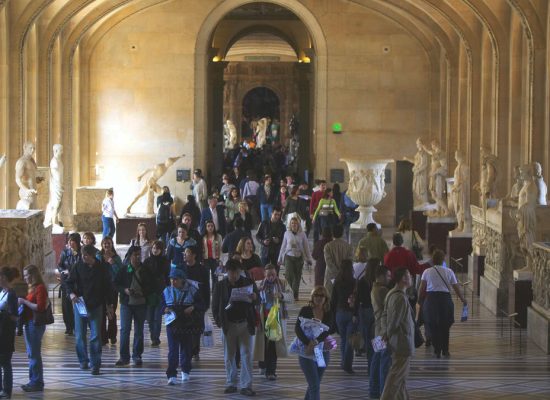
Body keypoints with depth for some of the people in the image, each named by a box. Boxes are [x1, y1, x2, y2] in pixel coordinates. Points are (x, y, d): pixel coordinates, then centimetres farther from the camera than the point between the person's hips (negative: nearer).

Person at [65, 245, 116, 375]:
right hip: (80, 306, 1)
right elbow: (69, 282, 5)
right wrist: (71, 293, -17)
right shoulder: (78, 266, -1)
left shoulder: (102, 268, -2)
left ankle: (95, 364, -2)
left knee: (96, 336, -5)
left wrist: (109, 306, 6)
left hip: (96, 306, -1)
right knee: (80, 336, 6)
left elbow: (108, 287, 6)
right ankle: (83, 361, 22)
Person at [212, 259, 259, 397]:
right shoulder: (220, 285, 1)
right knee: (229, 356, 7)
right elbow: (215, 305, 6)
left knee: (246, 355, -1)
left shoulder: (248, 283, 1)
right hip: (229, 325, 1)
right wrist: (219, 321, -4)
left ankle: (246, 386, 1)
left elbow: (257, 302, 6)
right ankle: (230, 384, 17)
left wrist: (254, 298, -17)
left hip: (245, 324, -1)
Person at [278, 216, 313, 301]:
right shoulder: (287, 233, 3)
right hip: (289, 257, 0)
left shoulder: (302, 234, 0)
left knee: (297, 277, 3)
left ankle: (295, 295, 15)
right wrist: (280, 259, 13)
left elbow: (306, 247, 6)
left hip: (299, 258, 0)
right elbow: (283, 246, 11)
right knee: (288, 275, -13)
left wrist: (309, 259, 5)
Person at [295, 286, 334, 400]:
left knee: (314, 384, 15)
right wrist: (308, 343, -30)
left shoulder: (328, 313, 3)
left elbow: (328, 330, -13)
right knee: (315, 385, -11)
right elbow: (297, 328, -15)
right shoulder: (306, 310, -4)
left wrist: (316, 341, -31)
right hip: (307, 352, -4)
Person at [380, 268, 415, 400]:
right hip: (403, 342, -10)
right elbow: (394, 322, -19)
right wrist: (388, 335, -3)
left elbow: (385, 315, 12)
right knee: (396, 375, -4)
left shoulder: (391, 294, 7)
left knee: (402, 375, 18)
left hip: (396, 343, 10)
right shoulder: (401, 298, -21)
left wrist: (387, 334, 7)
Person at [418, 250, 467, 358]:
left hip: (431, 299, -1)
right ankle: (445, 350, 19)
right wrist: (463, 299, 19)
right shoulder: (448, 272, 2)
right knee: (445, 327, 15)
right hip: (445, 299, 1)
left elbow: (421, 290, -2)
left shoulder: (427, 272, 1)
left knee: (433, 326, 9)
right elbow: (456, 288, 5)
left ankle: (437, 351, 9)